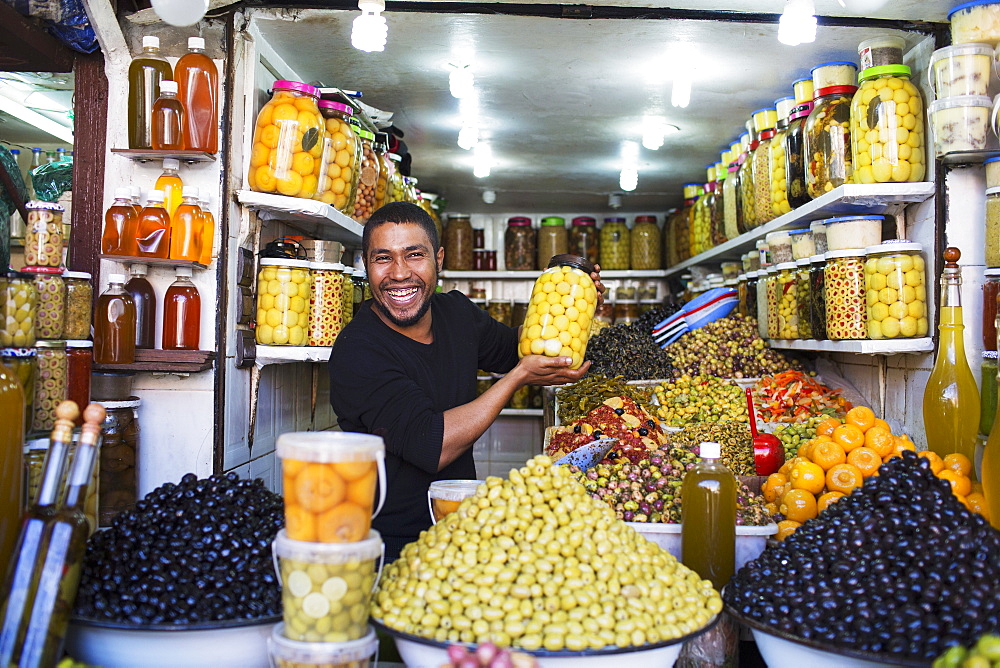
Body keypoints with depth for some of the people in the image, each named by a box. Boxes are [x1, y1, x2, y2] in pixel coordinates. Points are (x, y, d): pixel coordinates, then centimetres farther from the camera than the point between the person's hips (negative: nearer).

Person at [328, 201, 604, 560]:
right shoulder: (357, 351, -18)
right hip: (393, 542, -6)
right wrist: (520, 376, -18)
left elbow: (519, 349, 22)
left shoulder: (458, 312, 3)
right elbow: (431, 446, -25)